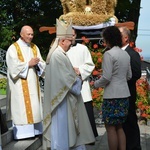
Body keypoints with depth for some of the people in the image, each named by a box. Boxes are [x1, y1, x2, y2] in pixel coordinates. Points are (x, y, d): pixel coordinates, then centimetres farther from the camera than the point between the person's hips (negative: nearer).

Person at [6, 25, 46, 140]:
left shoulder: (35, 47, 12)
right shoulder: (13, 48, -4)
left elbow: (42, 64, 8)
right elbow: (14, 66, -14)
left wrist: (37, 63, -13)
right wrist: (28, 64, -14)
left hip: (33, 83, 6)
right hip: (20, 85, -5)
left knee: (34, 106, 6)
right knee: (22, 107, -6)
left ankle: (34, 130, 13)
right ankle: (22, 132, -2)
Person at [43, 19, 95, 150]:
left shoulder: (58, 54, 12)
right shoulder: (58, 55, -20)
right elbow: (67, 78, -22)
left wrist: (74, 75, 5)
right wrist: (78, 80, -5)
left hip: (63, 97, 11)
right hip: (62, 98, -11)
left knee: (68, 126, 16)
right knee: (63, 127, -1)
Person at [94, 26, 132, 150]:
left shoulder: (109, 54, -13)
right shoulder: (125, 54, 9)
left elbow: (106, 77, -16)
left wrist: (96, 84, 1)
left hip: (112, 96, -8)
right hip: (124, 94, 8)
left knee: (110, 127, 3)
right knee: (119, 127, 15)